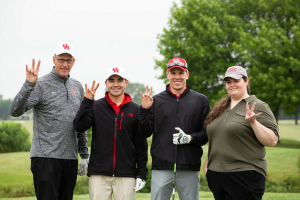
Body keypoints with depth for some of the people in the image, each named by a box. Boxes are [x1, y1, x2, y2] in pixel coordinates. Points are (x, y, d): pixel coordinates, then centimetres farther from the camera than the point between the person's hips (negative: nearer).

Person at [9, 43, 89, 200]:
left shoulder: (77, 87, 14)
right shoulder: (41, 85, -5)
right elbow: (15, 111, -17)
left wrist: (84, 155, 16)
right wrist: (28, 84, -28)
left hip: (70, 158, 6)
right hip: (45, 157, -6)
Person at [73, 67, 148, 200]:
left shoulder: (135, 110, 9)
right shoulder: (96, 107, 8)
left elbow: (141, 144, 8)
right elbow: (79, 126, -7)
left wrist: (141, 173, 3)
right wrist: (87, 101, -14)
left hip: (126, 174, 0)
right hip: (99, 173, 0)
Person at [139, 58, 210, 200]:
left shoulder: (200, 100, 8)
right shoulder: (156, 100, 9)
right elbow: (145, 133, 6)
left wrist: (191, 138, -13)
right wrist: (144, 110, -8)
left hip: (189, 168, 0)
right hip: (161, 167, 0)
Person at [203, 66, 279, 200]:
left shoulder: (259, 107, -2)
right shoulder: (221, 108, 17)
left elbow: (272, 141, -9)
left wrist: (253, 122, -20)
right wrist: (207, 163, 17)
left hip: (244, 177, -6)